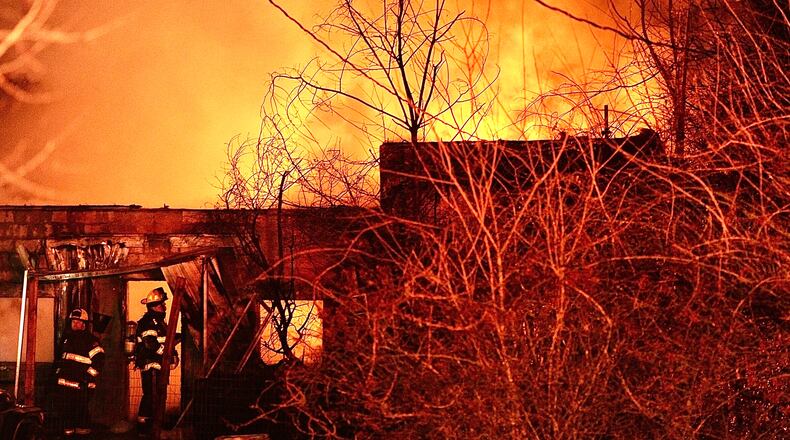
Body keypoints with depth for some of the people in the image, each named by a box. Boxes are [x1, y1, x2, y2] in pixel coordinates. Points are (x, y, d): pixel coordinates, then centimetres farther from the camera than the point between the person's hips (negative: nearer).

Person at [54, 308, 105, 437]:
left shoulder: (90, 340, -7)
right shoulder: (67, 338, 17)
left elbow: (99, 359, -13)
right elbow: (60, 357, 30)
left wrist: (88, 375, -15)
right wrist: (58, 372, 23)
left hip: (81, 384, -7)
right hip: (65, 383, 7)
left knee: (81, 411, -8)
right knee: (67, 410, 10)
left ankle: (83, 432, -1)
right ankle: (68, 431, 19)